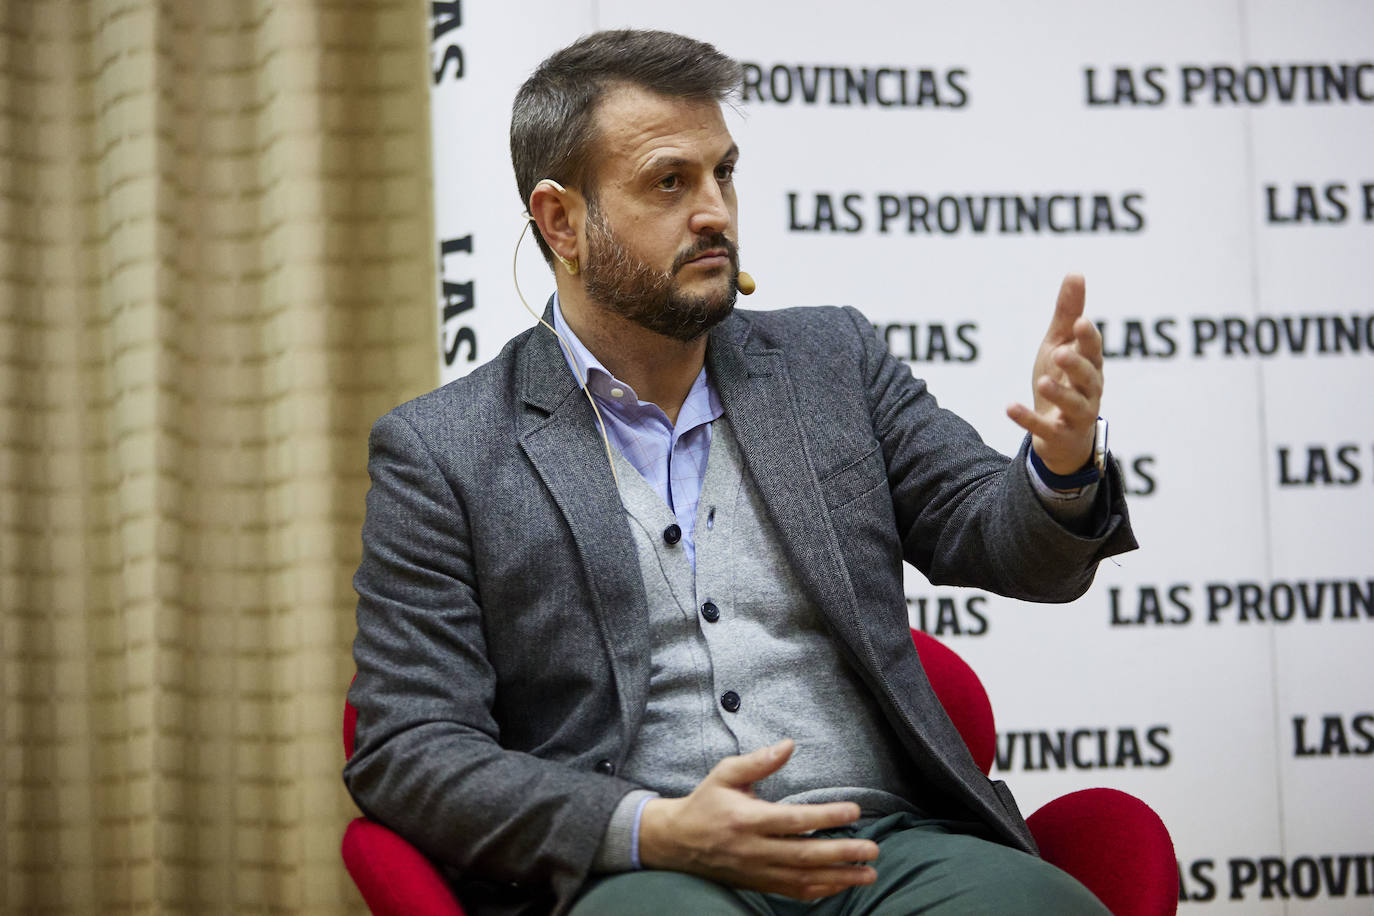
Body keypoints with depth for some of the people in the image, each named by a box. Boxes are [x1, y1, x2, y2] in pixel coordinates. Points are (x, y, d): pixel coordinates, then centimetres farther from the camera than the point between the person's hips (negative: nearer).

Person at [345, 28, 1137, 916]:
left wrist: (1065, 466, -12)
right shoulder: (440, 451, 6)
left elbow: (1001, 539, 13)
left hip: (889, 845, 3)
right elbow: (404, 752, 0)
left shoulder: (831, 360, 16)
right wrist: (654, 831, -15)